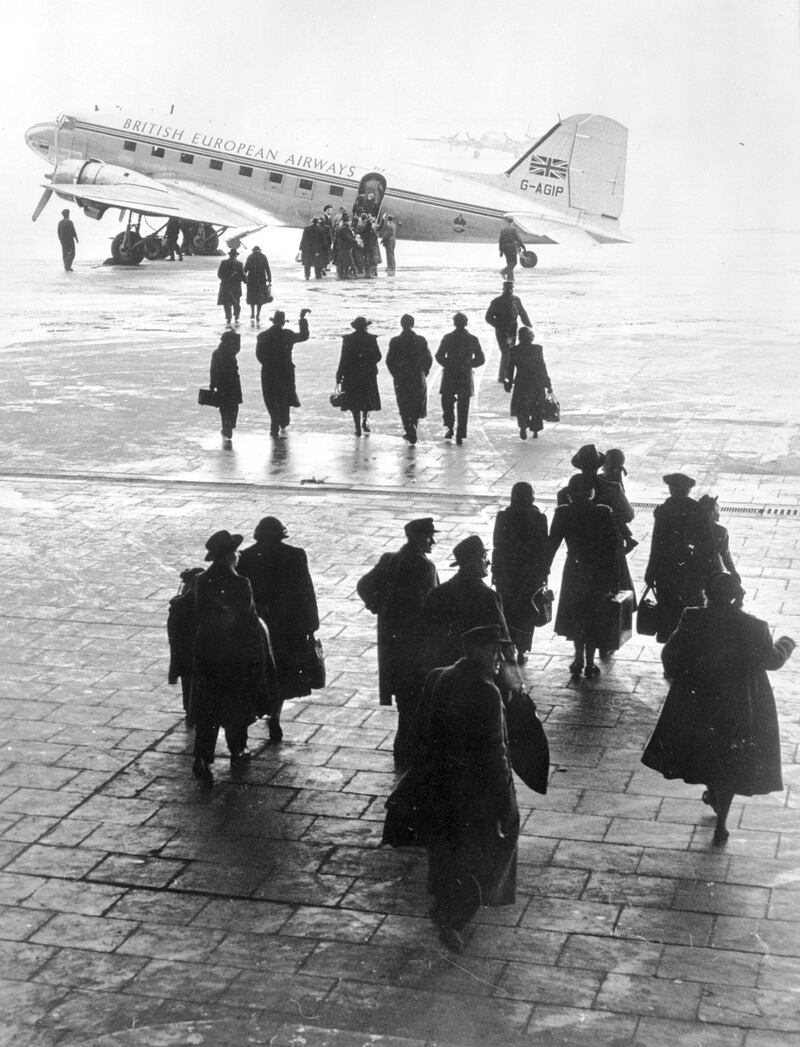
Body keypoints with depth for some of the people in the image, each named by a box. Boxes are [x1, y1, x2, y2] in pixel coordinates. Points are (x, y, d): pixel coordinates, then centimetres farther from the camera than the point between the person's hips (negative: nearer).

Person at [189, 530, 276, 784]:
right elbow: (249, 620, -14)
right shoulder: (240, 585, -20)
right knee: (237, 704, 17)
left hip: (207, 651, 3)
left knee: (207, 707, 8)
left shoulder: (201, 582, -7)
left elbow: (198, 618, 0)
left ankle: (202, 759, -3)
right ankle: (237, 751, 31)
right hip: (236, 654, -3)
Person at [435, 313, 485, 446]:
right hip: (466, 377, 1)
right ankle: (460, 436, 5)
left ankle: (448, 427, -3)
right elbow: (481, 359, 2)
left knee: (447, 404, 14)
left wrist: (448, 365, 8)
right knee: (463, 408, 7)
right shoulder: (473, 339, 0)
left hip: (449, 376, -1)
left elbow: (439, 356, -7)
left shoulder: (447, 338, -5)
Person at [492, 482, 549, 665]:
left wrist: (495, 570, 4)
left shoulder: (503, 516, -9)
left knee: (506, 611, 13)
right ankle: (521, 652, 14)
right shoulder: (539, 518, -10)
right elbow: (544, 548, -6)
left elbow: (497, 545, -5)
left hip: (506, 572, 0)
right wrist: (544, 572, 5)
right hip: (531, 573, 0)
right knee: (526, 612, 11)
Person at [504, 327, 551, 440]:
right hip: (537, 383, 1)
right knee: (536, 408, 17)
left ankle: (524, 426, -15)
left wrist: (509, 383, 10)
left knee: (521, 409, 10)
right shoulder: (538, 349, -7)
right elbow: (543, 368, -4)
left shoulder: (514, 350, -7)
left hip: (521, 383, -1)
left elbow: (510, 369, -2)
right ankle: (535, 430, 20)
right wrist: (547, 384, 4)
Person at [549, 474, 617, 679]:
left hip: (574, 569, 0)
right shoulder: (603, 513, -12)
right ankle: (589, 664, 15)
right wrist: (610, 575, 1)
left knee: (575, 615, 19)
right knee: (593, 617, 12)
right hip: (598, 572, 0)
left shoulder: (563, 513, -12)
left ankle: (579, 659, 23)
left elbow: (552, 544, -7)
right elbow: (611, 545, -8)